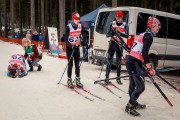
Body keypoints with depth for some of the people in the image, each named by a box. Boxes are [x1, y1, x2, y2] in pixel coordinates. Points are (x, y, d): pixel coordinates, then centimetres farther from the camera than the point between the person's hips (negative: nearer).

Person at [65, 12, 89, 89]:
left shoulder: (81, 27, -4)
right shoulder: (68, 27, -15)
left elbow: (84, 37, -2)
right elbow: (66, 40, -15)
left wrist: (86, 43, -20)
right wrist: (71, 46, -28)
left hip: (77, 47, 4)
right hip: (69, 48, -3)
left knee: (77, 65, 6)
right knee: (70, 64, -3)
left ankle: (77, 80, 17)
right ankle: (69, 81, 9)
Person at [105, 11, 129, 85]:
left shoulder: (125, 25, 1)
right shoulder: (112, 24, 4)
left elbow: (127, 35, -11)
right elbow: (107, 35, 1)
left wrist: (120, 33, -28)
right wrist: (111, 33, -21)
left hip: (119, 45, 0)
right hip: (112, 43, 0)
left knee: (119, 61, 7)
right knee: (109, 61, -3)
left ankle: (118, 78, 18)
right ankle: (107, 77, 1)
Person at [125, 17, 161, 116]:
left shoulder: (144, 34, 18)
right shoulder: (149, 36, -10)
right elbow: (144, 52, -20)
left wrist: (144, 62, 25)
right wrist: (149, 68, -17)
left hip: (130, 61, 10)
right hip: (135, 63, -10)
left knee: (133, 85, 20)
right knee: (141, 87, -4)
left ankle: (134, 103, 35)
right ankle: (129, 107, 3)